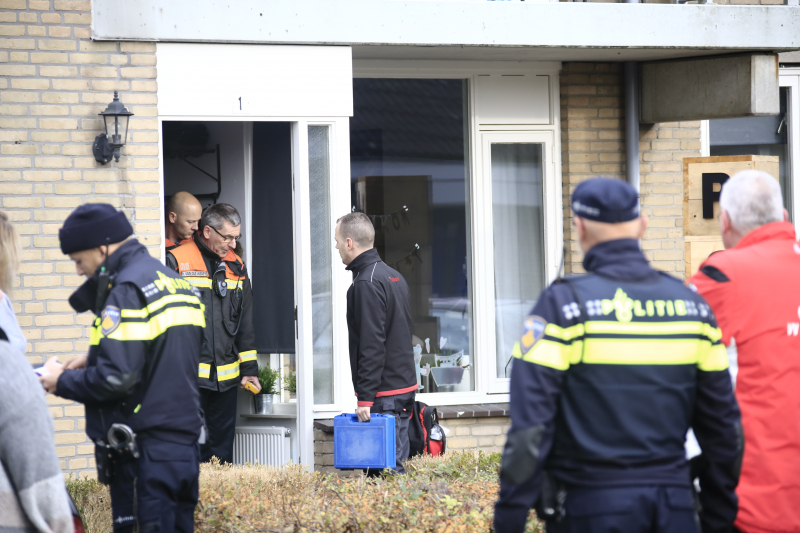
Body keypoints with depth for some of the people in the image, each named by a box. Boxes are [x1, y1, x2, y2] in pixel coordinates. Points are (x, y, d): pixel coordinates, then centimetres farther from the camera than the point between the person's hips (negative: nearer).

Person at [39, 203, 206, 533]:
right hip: (184, 441, 9)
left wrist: (62, 381, -5)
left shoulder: (127, 289, -14)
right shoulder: (173, 280, 16)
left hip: (145, 452, -9)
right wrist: (94, 360, 17)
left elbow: (116, 378, -20)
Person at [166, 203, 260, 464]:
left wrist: (249, 368, 16)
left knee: (223, 444, 9)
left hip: (226, 375, 6)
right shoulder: (176, 261, -6)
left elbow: (245, 322, 20)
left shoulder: (236, 266, 13)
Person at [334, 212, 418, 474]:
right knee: (397, 463, 12)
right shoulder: (394, 276, 16)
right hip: (405, 386, 10)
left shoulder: (367, 283, -15)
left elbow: (371, 345, -20)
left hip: (384, 394, -10)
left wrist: (365, 398, -19)